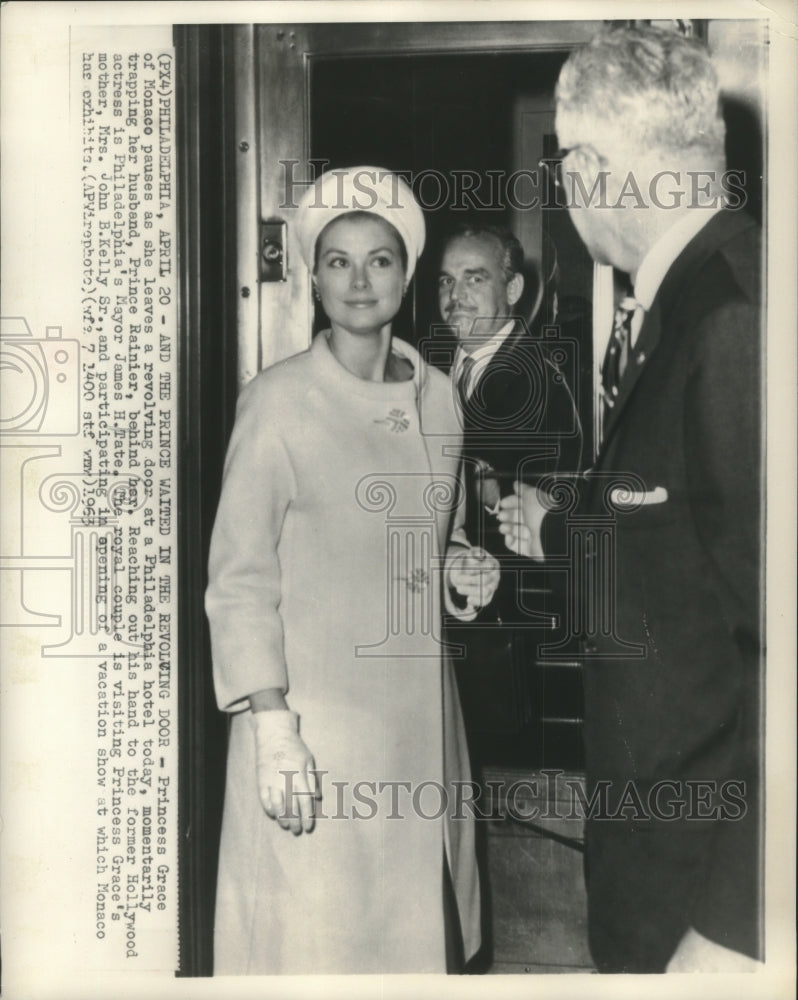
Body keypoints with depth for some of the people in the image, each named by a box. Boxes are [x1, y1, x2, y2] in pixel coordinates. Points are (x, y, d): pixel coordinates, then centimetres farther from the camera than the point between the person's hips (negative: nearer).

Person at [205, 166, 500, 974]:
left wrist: (458, 567, 0)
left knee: (423, 921, 13)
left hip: (418, 709, 6)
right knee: (321, 934, 3)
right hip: (314, 717, -5)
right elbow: (240, 579, -10)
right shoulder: (279, 401, -10)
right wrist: (272, 730, -16)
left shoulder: (435, 396, 7)